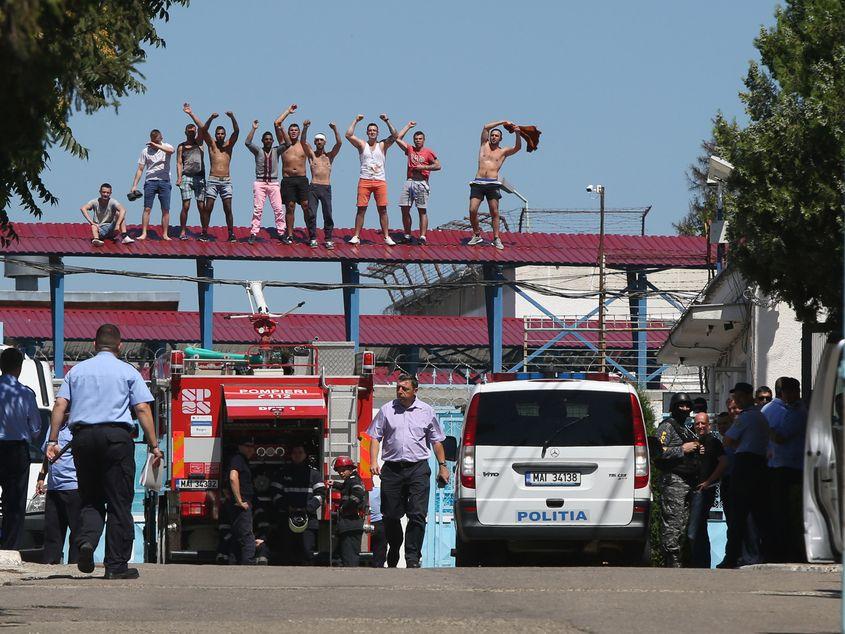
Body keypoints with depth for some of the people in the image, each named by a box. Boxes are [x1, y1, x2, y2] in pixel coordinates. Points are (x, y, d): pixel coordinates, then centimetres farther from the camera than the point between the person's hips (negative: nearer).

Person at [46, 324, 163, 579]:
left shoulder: (77, 371, 14)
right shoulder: (127, 372, 7)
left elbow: (60, 405, 5)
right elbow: (142, 409, -1)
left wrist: (53, 441, 5)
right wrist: (154, 445, 0)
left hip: (83, 436, 3)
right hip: (117, 434, -3)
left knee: (90, 499, 13)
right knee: (119, 501, 1)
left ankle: (87, 539, -16)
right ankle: (117, 564, -1)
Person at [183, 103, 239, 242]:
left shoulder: (229, 145, 11)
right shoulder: (212, 144, 11)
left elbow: (236, 131, -3)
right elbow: (203, 129, 0)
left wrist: (232, 118, -20)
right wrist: (211, 119, -16)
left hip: (226, 181, 0)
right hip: (212, 180, 0)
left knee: (228, 209, -2)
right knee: (208, 208, -4)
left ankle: (231, 234, 1)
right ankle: (204, 233, 0)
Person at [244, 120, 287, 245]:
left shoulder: (276, 151, 8)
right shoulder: (258, 151, 5)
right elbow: (247, 143, -10)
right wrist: (253, 129, -10)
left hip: (273, 183, 1)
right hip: (260, 183, -1)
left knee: (278, 209, -4)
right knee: (257, 209, -6)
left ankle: (281, 233, 2)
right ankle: (253, 234, -6)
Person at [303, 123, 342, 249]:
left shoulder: (330, 156, 11)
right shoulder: (311, 155, 10)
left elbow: (339, 143, -1)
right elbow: (303, 142, -3)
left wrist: (335, 129, -12)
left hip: (326, 188, 0)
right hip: (313, 187, 0)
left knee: (328, 215, -3)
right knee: (311, 214, -5)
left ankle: (328, 239, 2)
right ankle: (313, 238, 3)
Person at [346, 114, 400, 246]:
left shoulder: (383, 145, 10)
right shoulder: (362, 145, 9)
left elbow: (395, 135, -1)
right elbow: (348, 135, -2)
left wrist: (387, 121, -3)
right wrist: (355, 121, 2)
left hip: (380, 181, 0)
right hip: (364, 180, 0)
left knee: (383, 210, -1)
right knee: (361, 209, -2)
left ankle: (387, 237, 1)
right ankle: (356, 236, 0)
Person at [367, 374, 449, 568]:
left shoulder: (426, 411, 8)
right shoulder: (387, 410, 7)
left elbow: (436, 441, 16)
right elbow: (375, 437, 8)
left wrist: (442, 466, 13)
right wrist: (373, 461, -5)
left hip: (418, 469, -1)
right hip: (392, 469, 1)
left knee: (418, 515, -11)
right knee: (391, 516, 5)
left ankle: (412, 558, -11)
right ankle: (392, 557, 20)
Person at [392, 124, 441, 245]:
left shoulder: (428, 152, 5)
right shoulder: (410, 150, 16)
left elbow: (438, 166, 1)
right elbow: (398, 139, 14)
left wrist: (423, 167, -7)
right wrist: (408, 126, 18)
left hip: (421, 183, -5)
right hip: (409, 181, 5)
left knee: (422, 210, -5)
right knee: (404, 209, 0)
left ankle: (422, 236, -8)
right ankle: (407, 235, 7)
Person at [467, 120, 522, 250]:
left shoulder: (503, 152, 13)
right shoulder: (484, 145, 16)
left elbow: (517, 147, -1)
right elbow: (486, 127, 8)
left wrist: (517, 134, -16)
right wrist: (502, 122, 7)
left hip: (493, 184, -1)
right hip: (478, 183, 1)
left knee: (494, 212, -4)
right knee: (472, 210, -8)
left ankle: (496, 239, 1)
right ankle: (477, 235, 6)